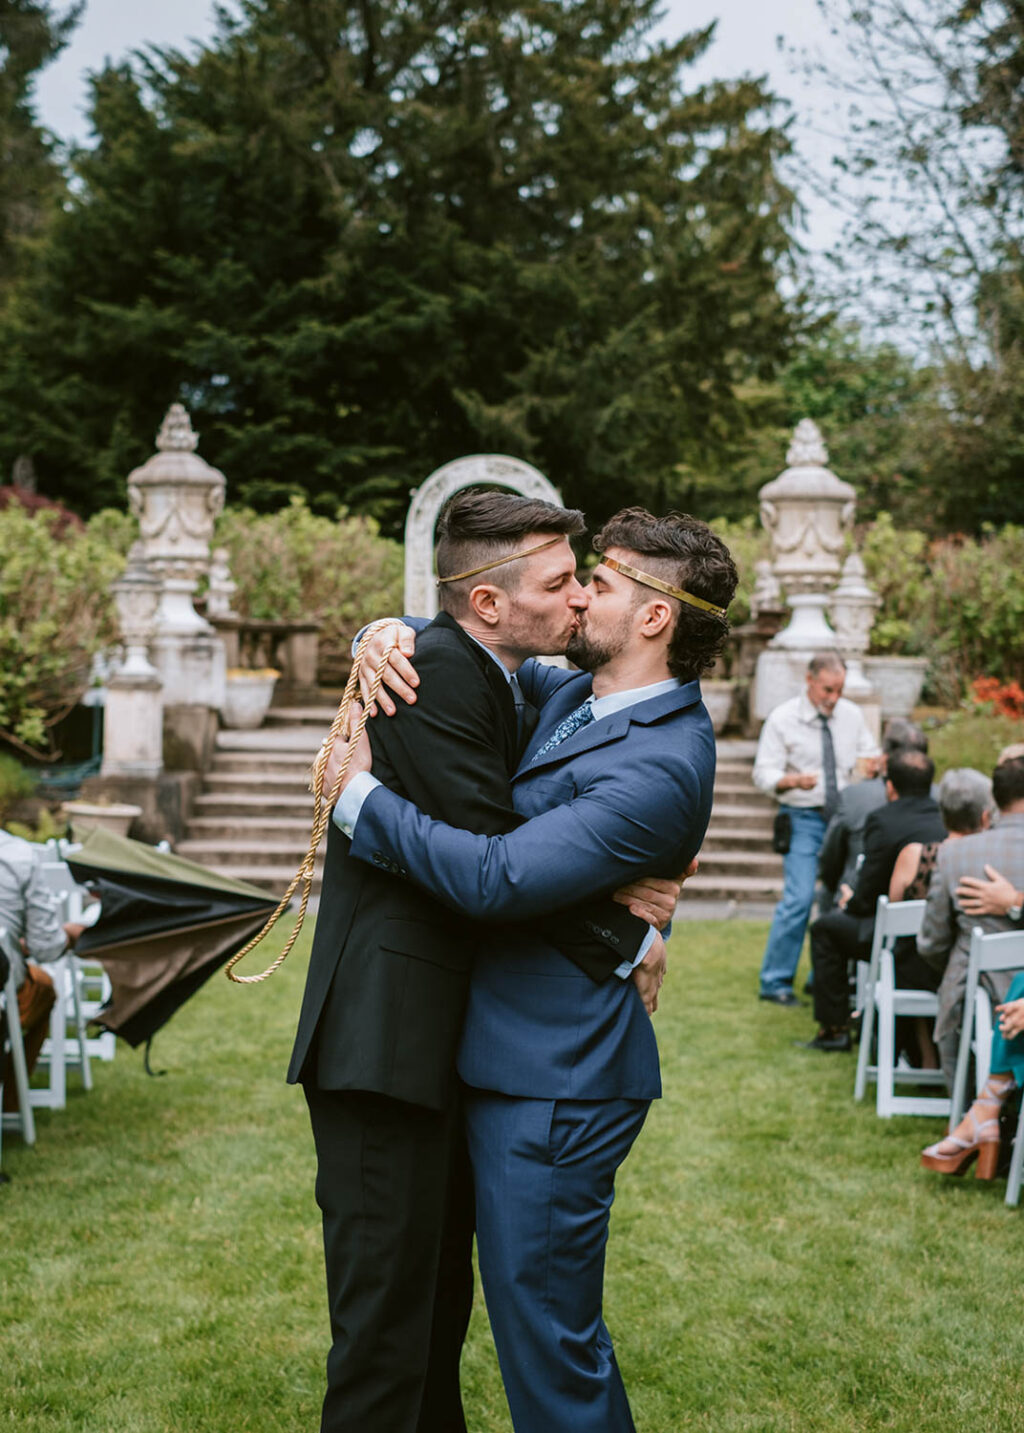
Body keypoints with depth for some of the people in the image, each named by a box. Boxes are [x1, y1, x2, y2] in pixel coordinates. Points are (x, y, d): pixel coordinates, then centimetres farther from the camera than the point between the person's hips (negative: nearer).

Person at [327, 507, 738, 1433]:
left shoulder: (658, 767, -21)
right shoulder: (574, 696, 8)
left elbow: (495, 877, -28)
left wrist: (358, 793, -17)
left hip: (555, 1083, -10)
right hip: (514, 1060, 10)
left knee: (547, 1337, -1)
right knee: (551, 1321, 22)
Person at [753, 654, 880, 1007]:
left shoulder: (852, 715, 6)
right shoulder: (782, 719, -6)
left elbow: (870, 754, 15)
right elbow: (763, 773, -9)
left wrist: (870, 764, -10)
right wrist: (793, 780, -29)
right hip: (804, 819, -4)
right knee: (799, 899, -13)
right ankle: (775, 981, -3)